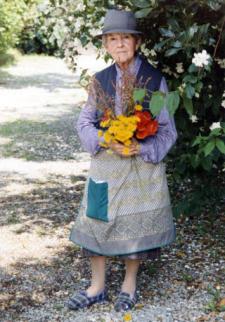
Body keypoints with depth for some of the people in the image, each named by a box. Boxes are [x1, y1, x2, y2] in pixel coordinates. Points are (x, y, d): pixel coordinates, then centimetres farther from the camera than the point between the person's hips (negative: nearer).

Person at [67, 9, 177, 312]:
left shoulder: (155, 79, -6)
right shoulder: (100, 79, 1)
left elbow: (167, 130, -4)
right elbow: (85, 122, 4)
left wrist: (140, 148, -20)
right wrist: (106, 141, -15)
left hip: (143, 164, -2)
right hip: (106, 163, 2)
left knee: (136, 223, 7)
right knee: (98, 221, 5)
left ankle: (129, 284, 28)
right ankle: (98, 286, 23)